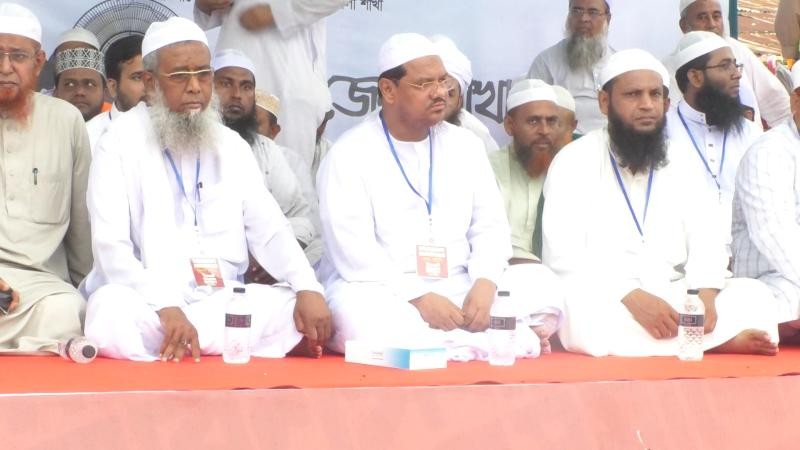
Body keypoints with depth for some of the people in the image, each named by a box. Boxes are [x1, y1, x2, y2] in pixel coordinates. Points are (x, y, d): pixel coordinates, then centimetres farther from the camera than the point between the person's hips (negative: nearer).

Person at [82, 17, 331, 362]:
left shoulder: (232, 147, 12)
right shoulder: (121, 142, -3)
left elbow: (269, 230, 7)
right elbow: (111, 246, -13)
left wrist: (308, 288, -13)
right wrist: (166, 307, -29)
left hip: (224, 301, 5)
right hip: (150, 302, -4)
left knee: (300, 311, -20)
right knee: (111, 314, -37)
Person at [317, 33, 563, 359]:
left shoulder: (466, 145, 12)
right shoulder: (350, 155, -4)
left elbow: (489, 226, 7)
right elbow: (352, 251, -14)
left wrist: (484, 284, -14)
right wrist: (418, 299, -23)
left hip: (460, 291, 4)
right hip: (385, 293, -4)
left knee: (541, 283, -13)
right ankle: (505, 339, -30)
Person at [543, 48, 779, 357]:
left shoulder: (678, 164, 13)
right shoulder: (576, 162, -3)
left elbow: (705, 240, 6)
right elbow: (564, 254, -14)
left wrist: (705, 293, -17)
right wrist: (633, 297, -27)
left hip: (676, 307, 4)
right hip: (606, 305, -4)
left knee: (754, 295, -13)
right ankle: (719, 339, -27)